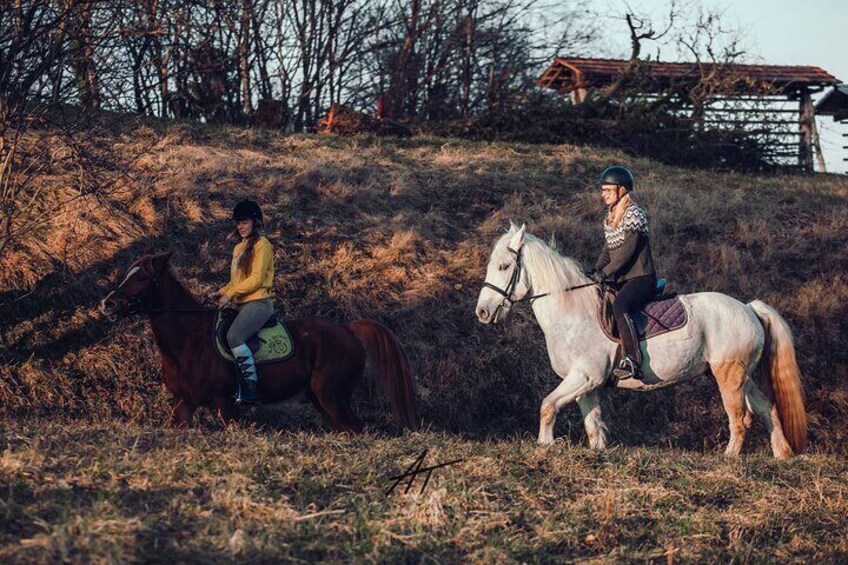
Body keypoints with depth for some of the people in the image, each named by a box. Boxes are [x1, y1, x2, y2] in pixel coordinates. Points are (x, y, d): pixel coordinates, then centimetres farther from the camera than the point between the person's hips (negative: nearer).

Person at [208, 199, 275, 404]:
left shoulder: (262, 245, -5)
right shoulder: (239, 248, 21)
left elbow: (256, 279, -15)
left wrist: (230, 294, -15)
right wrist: (221, 293, 7)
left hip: (258, 302, -10)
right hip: (239, 304, 10)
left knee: (234, 336, -31)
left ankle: (251, 388, -33)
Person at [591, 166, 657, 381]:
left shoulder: (634, 214, -12)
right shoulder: (609, 218, 15)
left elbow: (627, 251, -18)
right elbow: (607, 251, 18)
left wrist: (605, 273, -19)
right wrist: (596, 272, 1)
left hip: (641, 278, -10)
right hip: (620, 280, 10)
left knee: (620, 307, -35)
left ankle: (633, 361, -44)